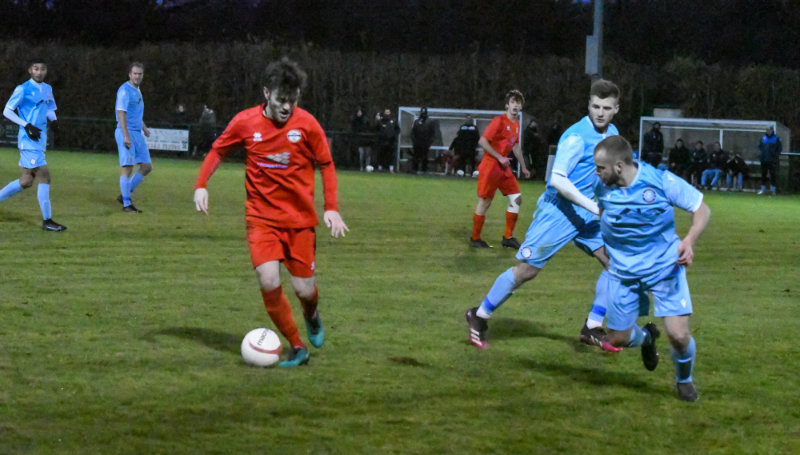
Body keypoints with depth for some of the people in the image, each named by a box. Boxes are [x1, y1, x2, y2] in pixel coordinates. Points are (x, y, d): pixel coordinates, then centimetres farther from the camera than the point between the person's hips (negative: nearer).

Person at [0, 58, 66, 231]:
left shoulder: (47, 89, 13)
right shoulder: (23, 89, -8)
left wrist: (53, 119, 2)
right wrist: (27, 126, -16)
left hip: (40, 140, 8)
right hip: (29, 140, -8)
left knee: (26, 181, 10)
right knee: (44, 176, -11)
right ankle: (47, 221, -7)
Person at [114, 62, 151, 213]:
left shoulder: (137, 91, 17)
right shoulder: (125, 90, -11)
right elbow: (121, 113, -19)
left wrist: (144, 127, 25)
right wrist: (126, 135, -25)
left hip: (138, 133, 9)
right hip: (126, 132, -9)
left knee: (147, 166, 7)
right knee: (127, 167, -9)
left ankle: (124, 195, 15)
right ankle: (126, 204, -5)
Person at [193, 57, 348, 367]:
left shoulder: (306, 124, -7)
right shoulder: (245, 123, -6)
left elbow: (326, 165, 5)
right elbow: (217, 151, 10)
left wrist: (331, 208, -4)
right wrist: (201, 185, -3)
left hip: (300, 218, 0)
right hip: (261, 217, 0)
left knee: (304, 288, 0)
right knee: (268, 281, -18)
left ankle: (312, 316, 39)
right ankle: (297, 348, -1)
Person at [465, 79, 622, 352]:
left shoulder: (612, 134, 6)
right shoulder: (577, 136, -19)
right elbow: (557, 179, -27)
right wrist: (593, 206, -28)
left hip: (588, 213, 7)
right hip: (558, 210, -7)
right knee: (527, 270, -4)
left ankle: (593, 328, 5)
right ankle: (479, 317, 12)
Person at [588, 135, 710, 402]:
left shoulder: (661, 181, -20)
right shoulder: (603, 188, -9)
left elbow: (702, 210, -11)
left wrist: (689, 241, -27)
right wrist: (606, 245, 6)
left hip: (665, 267, -3)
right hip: (623, 270, 4)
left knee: (678, 334, -14)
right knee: (617, 339, 6)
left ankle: (684, 379, 20)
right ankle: (645, 337, 44)